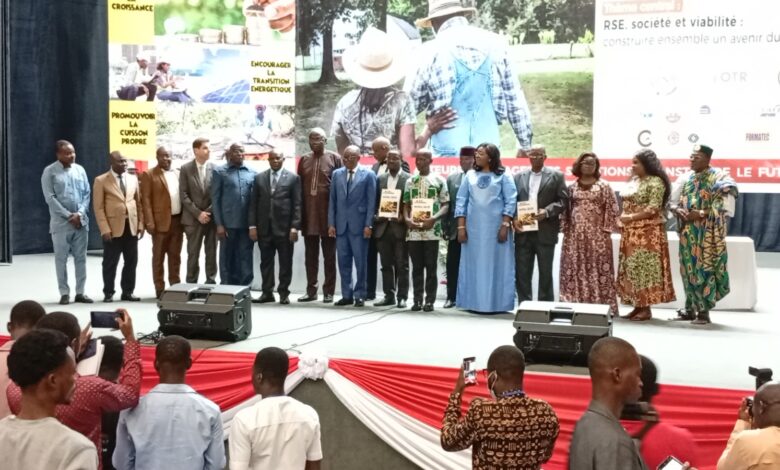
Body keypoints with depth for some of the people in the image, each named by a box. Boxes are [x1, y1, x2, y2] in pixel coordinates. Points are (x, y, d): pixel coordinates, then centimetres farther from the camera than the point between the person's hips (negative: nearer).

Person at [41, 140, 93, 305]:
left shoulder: (80, 170, 8)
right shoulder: (49, 172, -3)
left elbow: (87, 194, 6)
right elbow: (50, 198, -8)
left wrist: (80, 214, -8)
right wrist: (69, 215, -13)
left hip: (81, 221, 3)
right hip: (61, 222, -3)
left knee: (81, 258, 6)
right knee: (61, 258, 1)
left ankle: (80, 292, 12)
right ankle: (64, 293, 8)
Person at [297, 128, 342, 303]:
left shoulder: (335, 158, 0)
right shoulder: (304, 160, 10)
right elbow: (299, 187, 10)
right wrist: (299, 213, 5)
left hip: (328, 214, -4)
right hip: (308, 214, 4)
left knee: (329, 255, 4)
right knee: (310, 255, 9)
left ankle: (328, 291, 10)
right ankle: (311, 290, 16)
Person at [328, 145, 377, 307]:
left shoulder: (368, 175, 0)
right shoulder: (337, 174, 12)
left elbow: (371, 202, -4)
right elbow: (332, 201, 11)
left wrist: (368, 225, -10)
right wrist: (331, 223, 4)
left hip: (359, 225, -4)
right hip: (341, 225, 4)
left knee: (360, 262, 0)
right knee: (343, 262, 5)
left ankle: (359, 295, 8)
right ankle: (347, 295, 12)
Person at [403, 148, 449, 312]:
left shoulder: (439, 180, 2)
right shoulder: (410, 181, 13)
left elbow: (446, 205, 1)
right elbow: (406, 205, 14)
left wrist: (433, 219, -15)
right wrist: (407, 219, -5)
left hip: (432, 230, -3)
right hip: (413, 230, 3)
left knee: (431, 266, 0)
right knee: (417, 266, 6)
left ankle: (430, 300, 6)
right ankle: (417, 300, 11)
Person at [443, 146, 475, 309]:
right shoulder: (451, 179, 11)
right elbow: (446, 204, 8)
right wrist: (445, 227, 1)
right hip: (455, 229, 3)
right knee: (452, 264, 5)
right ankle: (451, 297, 12)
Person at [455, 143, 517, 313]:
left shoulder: (503, 176, 2)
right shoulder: (470, 176, 11)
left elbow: (511, 201, -3)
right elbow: (461, 201, 8)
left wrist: (505, 226, -13)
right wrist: (461, 227, 0)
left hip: (495, 227, -3)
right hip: (473, 227, 3)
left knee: (495, 265, 0)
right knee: (474, 265, 4)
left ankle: (496, 303, 6)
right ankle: (474, 302, 10)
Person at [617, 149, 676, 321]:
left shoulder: (656, 182, -8)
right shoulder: (633, 181, 16)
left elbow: (653, 208, -16)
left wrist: (631, 217, -16)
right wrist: (623, 218, 0)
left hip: (648, 232, -8)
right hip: (631, 232, 8)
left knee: (645, 267, -6)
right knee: (631, 268, 7)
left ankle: (646, 308, -1)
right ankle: (637, 306, 13)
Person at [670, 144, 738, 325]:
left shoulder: (718, 177, -6)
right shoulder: (685, 177, 10)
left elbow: (725, 206, -13)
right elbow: (672, 200, 13)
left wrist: (702, 214, -19)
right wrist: (678, 210, -8)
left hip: (708, 234, -5)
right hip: (688, 232, 5)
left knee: (705, 269, -5)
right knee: (688, 268, 8)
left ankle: (704, 310, 1)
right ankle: (690, 308, 17)